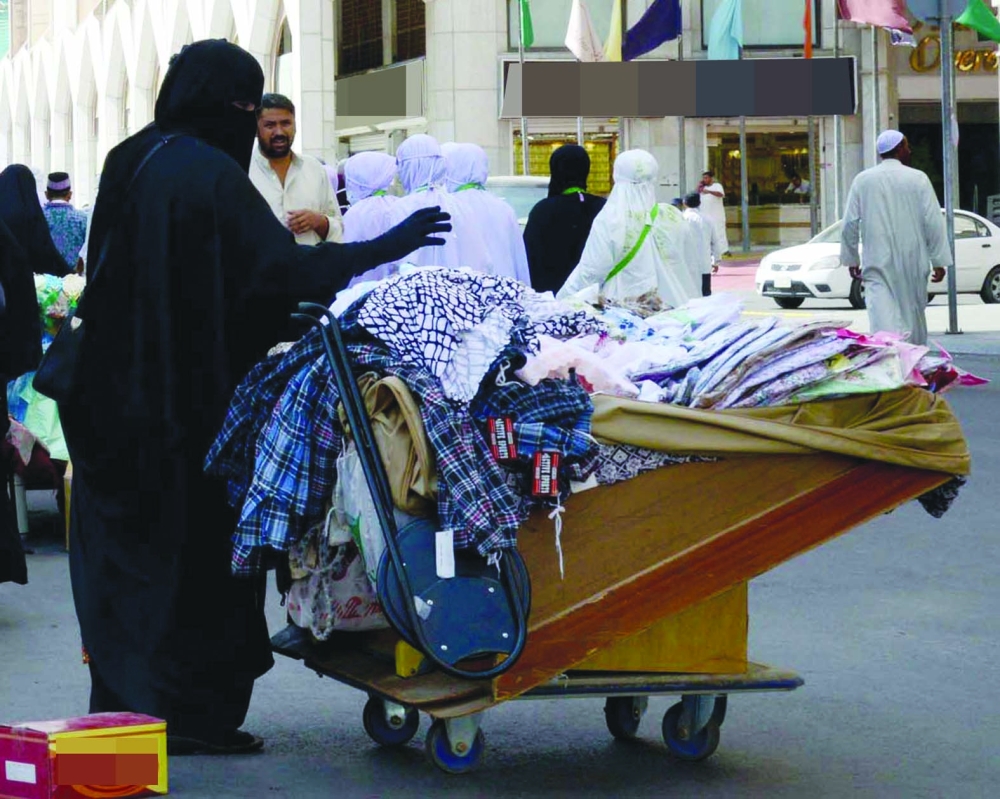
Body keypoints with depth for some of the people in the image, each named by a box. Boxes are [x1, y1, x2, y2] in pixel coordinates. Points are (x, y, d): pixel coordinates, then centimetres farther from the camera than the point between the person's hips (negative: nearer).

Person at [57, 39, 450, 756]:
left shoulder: (129, 161, 8)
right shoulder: (211, 177, -16)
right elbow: (281, 269, -20)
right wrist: (387, 248, -15)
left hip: (116, 393, 8)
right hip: (193, 393, -7)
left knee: (125, 547, 13)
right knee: (198, 543, 2)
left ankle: (122, 700, 19)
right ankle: (191, 711, 6)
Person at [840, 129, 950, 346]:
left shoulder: (862, 180, 3)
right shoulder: (918, 179, -2)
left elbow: (850, 224, 5)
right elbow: (934, 223, -5)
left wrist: (851, 259, 15)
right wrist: (939, 261, 0)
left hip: (877, 265, 0)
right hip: (912, 263, 0)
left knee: (882, 319, -11)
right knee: (914, 313, 15)